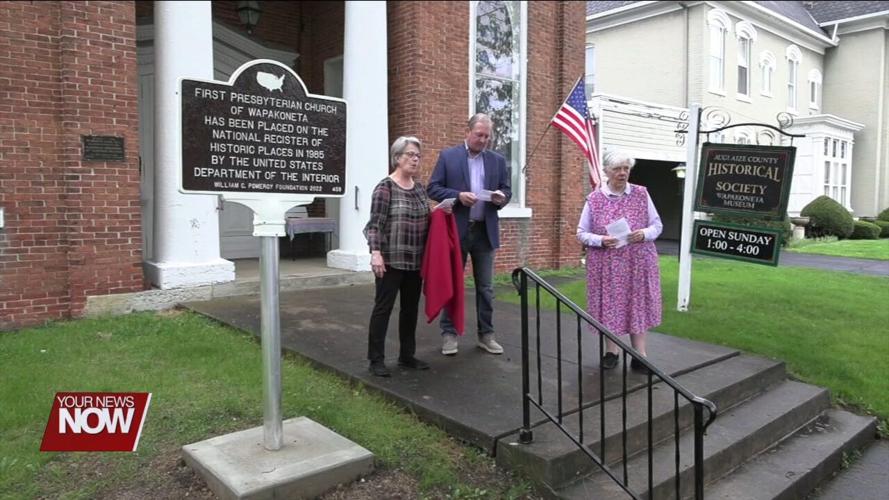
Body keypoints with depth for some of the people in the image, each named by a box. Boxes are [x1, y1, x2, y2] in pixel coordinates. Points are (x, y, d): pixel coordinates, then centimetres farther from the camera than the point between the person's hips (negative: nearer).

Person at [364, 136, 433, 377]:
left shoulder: (420, 188, 13)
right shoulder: (385, 187, -8)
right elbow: (375, 223, -13)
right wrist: (376, 252, -21)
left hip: (416, 261, 7)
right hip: (391, 260, -7)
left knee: (411, 308, 13)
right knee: (383, 307, 0)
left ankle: (407, 355, 25)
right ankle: (376, 359, 8)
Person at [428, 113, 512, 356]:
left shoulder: (498, 160, 9)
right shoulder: (448, 156, 0)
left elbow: (506, 191, 12)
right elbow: (433, 188, -3)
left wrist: (501, 197, -11)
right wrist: (458, 196, -19)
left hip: (485, 231, 3)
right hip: (457, 230, -3)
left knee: (486, 286, 8)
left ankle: (486, 334, 19)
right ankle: (449, 333, 16)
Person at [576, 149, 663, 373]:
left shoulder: (641, 194, 2)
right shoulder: (594, 199, -1)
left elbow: (657, 225, 7)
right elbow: (581, 233, 2)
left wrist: (644, 234, -15)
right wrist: (600, 240, -17)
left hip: (638, 263, 1)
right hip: (606, 265, 0)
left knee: (637, 304, 4)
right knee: (609, 304, 5)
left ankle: (639, 355, 13)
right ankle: (611, 352, 20)